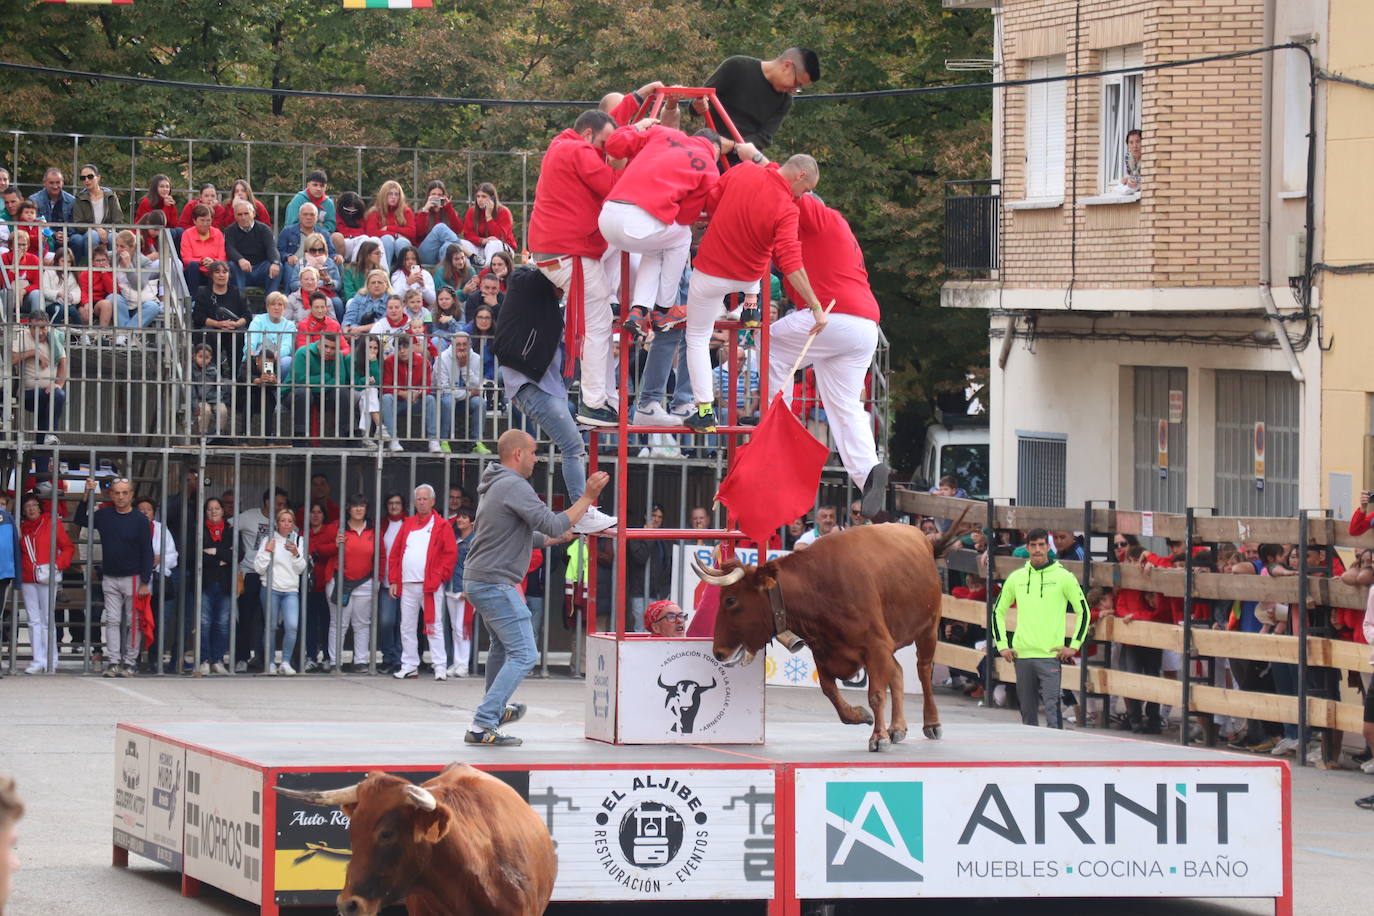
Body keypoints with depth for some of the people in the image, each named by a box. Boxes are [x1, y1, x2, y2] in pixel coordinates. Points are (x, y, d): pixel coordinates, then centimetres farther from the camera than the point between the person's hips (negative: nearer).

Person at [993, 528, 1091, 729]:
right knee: (1027, 711, 8)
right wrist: (1002, 644, 10)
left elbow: (1083, 612, 6)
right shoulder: (1016, 578, 10)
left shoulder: (1063, 577, 1)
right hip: (1022, 655, 4)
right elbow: (998, 611, 20)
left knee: (1052, 708, -14)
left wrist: (1074, 645, -1)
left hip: (1050, 654, -4)